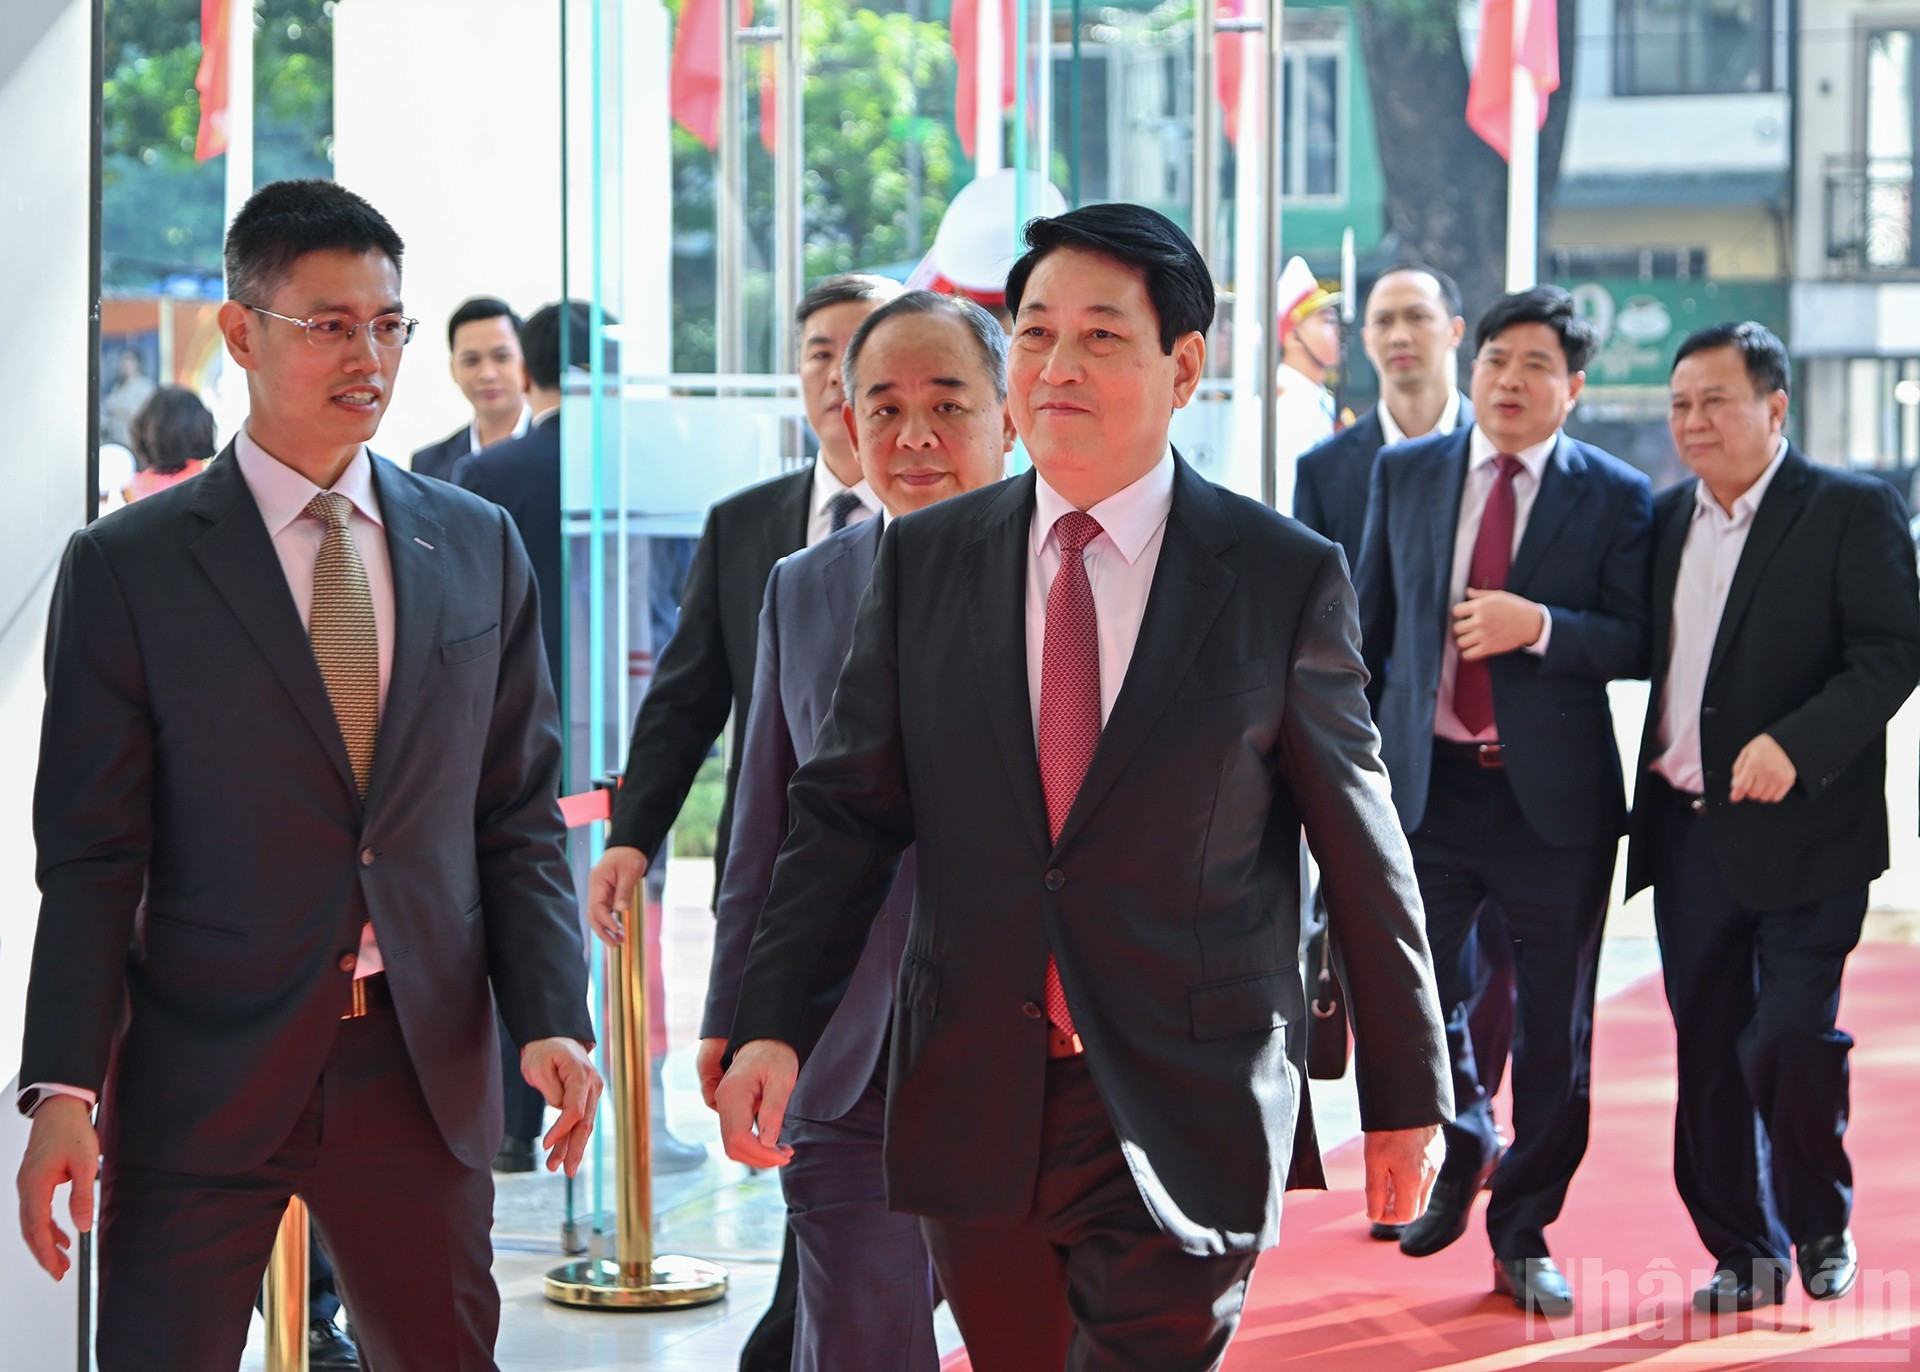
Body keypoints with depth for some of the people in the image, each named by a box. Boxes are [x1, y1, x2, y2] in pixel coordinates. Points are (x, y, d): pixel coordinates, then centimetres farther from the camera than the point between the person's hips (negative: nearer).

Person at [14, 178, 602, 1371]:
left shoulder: (480, 548, 10)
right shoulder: (127, 567, -1)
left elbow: (519, 817, 11)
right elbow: (91, 857, -3)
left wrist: (554, 1020, -2)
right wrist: (64, 1090, -11)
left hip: (423, 1076, 3)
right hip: (203, 1081, -3)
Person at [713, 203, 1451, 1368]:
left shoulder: (1287, 578, -2)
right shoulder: (926, 562, 6)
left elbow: (1364, 850, 2)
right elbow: (847, 812, 5)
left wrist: (1407, 1096, 5)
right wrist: (775, 1024, -8)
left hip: (1186, 1119, -3)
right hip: (977, 1117, 3)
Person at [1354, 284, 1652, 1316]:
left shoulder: (1615, 496, 0)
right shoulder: (1404, 474, 8)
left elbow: (1639, 642, -4)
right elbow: (1370, 624, 12)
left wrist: (1539, 626, -19)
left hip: (1551, 798, -2)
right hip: (1424, 784, 2)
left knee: (1554, 1032, 4)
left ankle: (1524, 1235, 18)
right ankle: (1461, 1153, 32)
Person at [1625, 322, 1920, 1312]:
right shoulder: (1666, 518, 13)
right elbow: (1643, 653, 15)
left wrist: (1796, 744, -23)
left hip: (1800, 828, -6)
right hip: (1685, 827, 6)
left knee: (1790, 1038, -12)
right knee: (1707, 1053, 8)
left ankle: (1821, 1226, 13)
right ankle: (1744, 1255, 19)